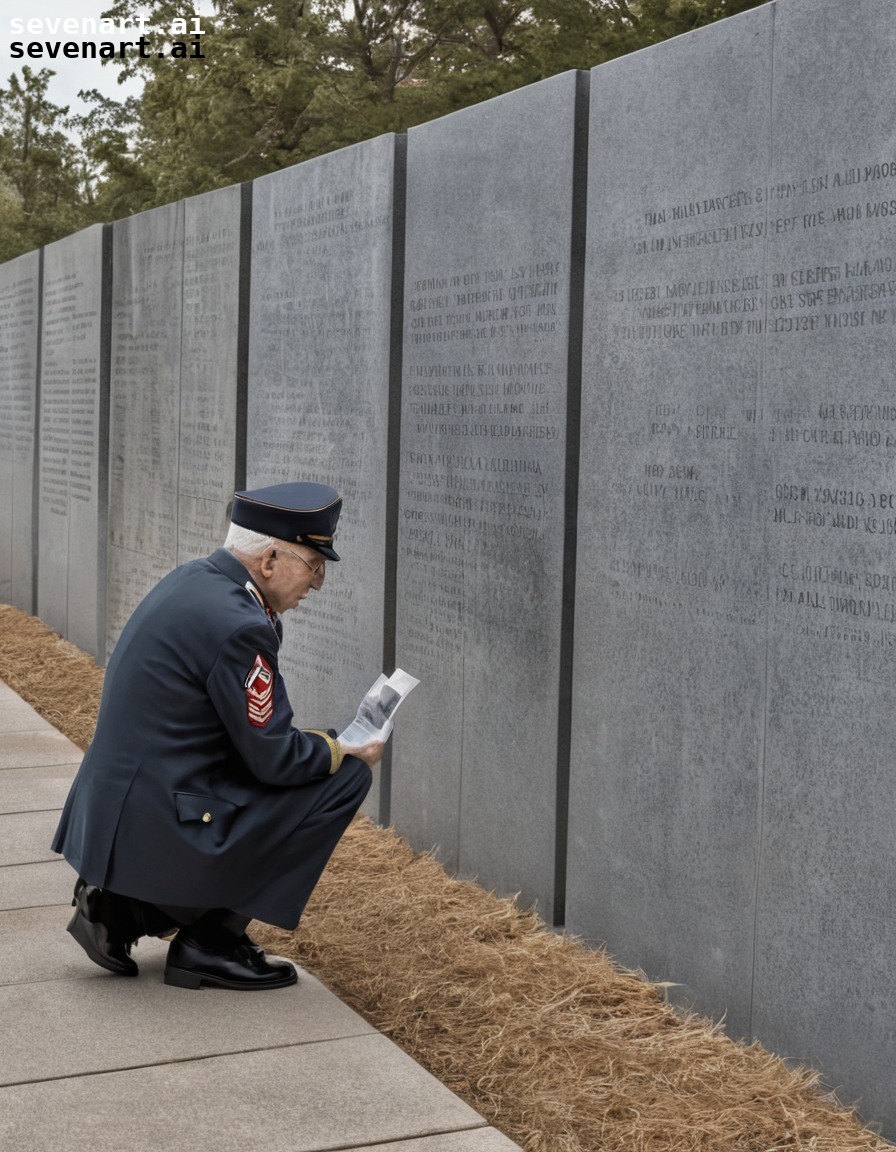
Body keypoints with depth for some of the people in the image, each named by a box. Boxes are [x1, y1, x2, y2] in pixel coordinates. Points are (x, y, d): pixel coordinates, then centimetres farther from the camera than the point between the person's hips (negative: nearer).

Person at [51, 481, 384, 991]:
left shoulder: (192, 579, 8)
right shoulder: (235, 625, -22)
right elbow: (275, 760, -14)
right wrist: (346, 752, 1)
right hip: (158, 829, -10)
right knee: (344, 778, -6)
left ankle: (124, 907, 16)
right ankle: (214, 941, 1)